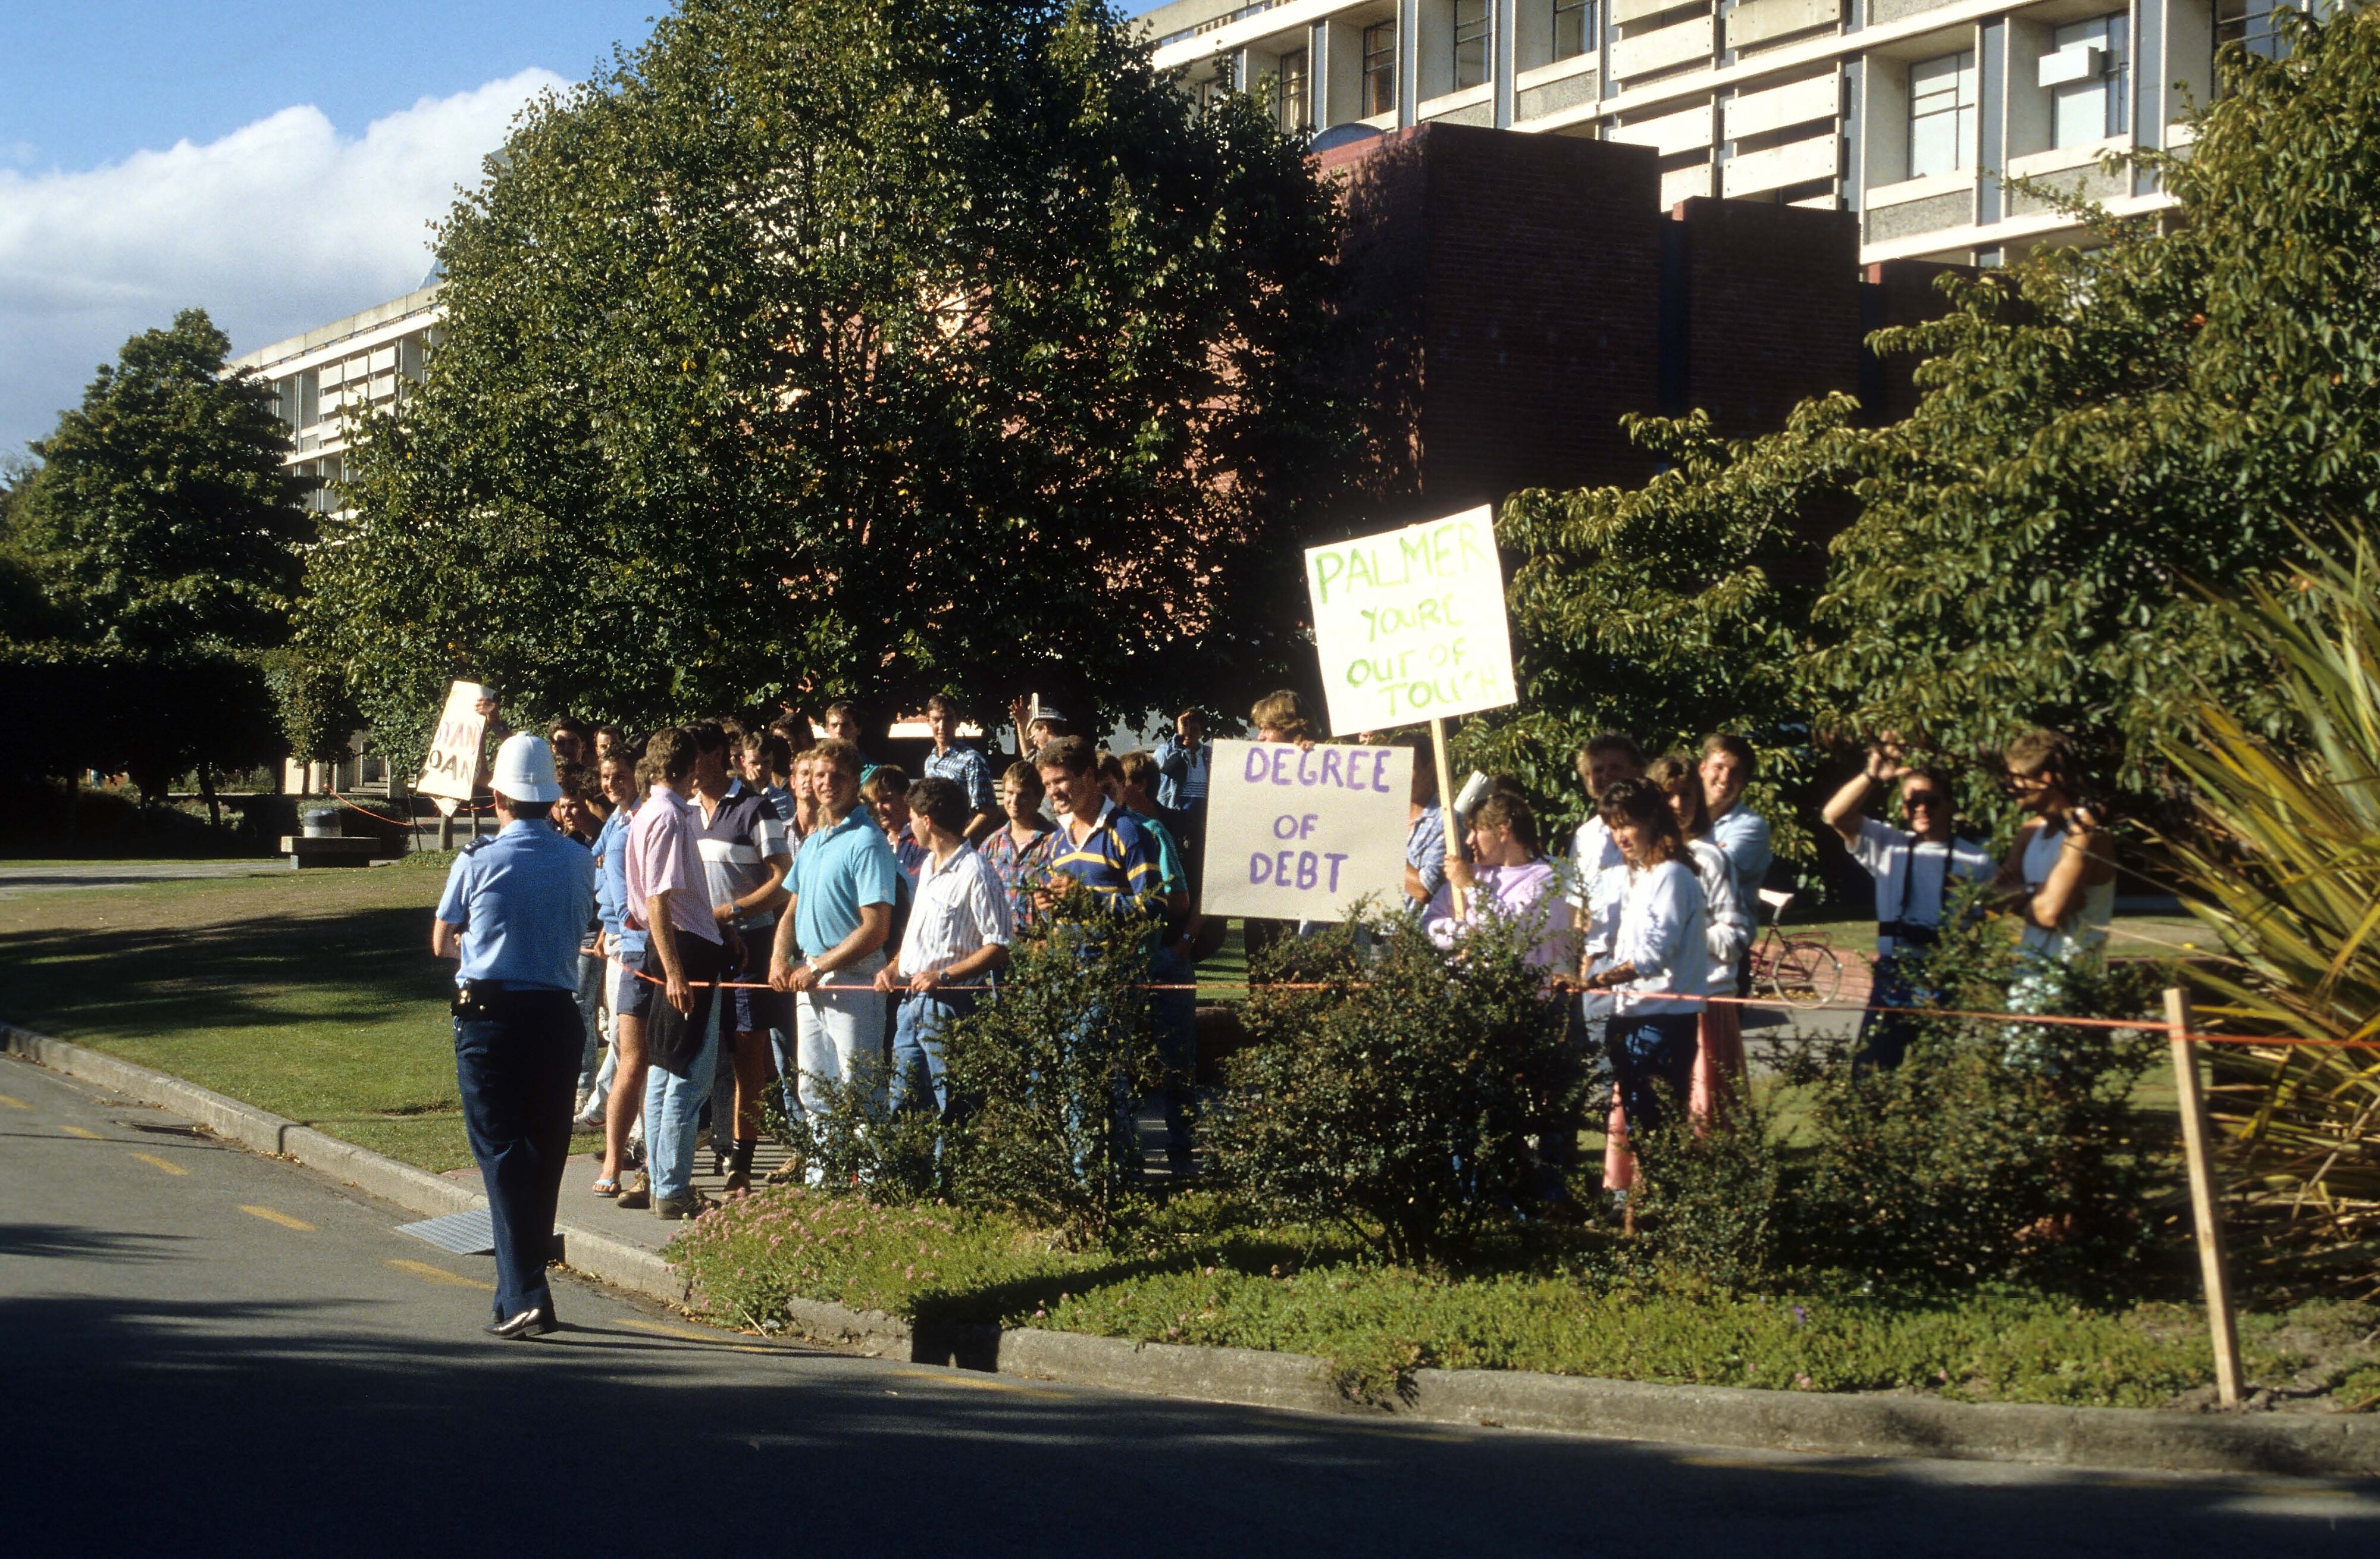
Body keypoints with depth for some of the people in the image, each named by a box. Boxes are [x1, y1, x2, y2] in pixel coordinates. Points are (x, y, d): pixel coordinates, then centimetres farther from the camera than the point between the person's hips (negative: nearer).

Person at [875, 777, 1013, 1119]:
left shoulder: (975, 871, -13)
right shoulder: (928, 866, 16)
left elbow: (1000, 947, -16)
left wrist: (944, 976, -22)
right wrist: (894, 967, 10)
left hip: (948, 1004, -9)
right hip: (911, 1000, 9)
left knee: (950, 1108, -4)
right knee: (899, 1105, 11)